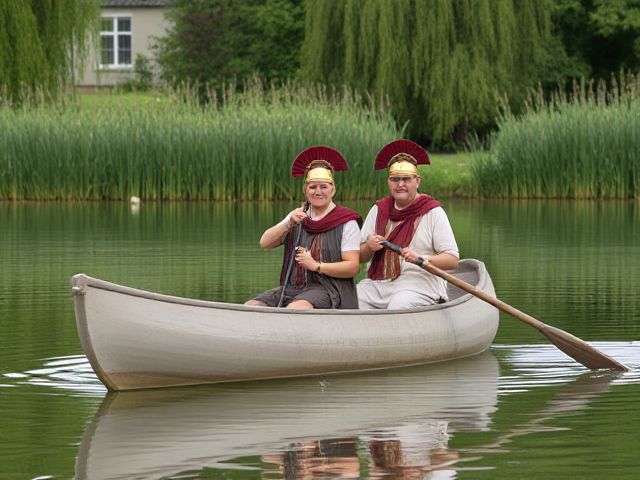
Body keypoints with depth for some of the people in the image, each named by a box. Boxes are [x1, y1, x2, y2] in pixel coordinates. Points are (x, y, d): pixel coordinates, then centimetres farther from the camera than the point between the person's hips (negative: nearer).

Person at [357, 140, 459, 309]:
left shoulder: (433, 211, 2)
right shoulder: (378, 209, 15)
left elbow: (452, 260, -5)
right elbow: (359, 257, 15)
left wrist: (420, 259, -22)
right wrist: (369, 247, -9)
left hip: (418, 284, -4)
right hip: (377, 283, 4)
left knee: (397, 307, -36)